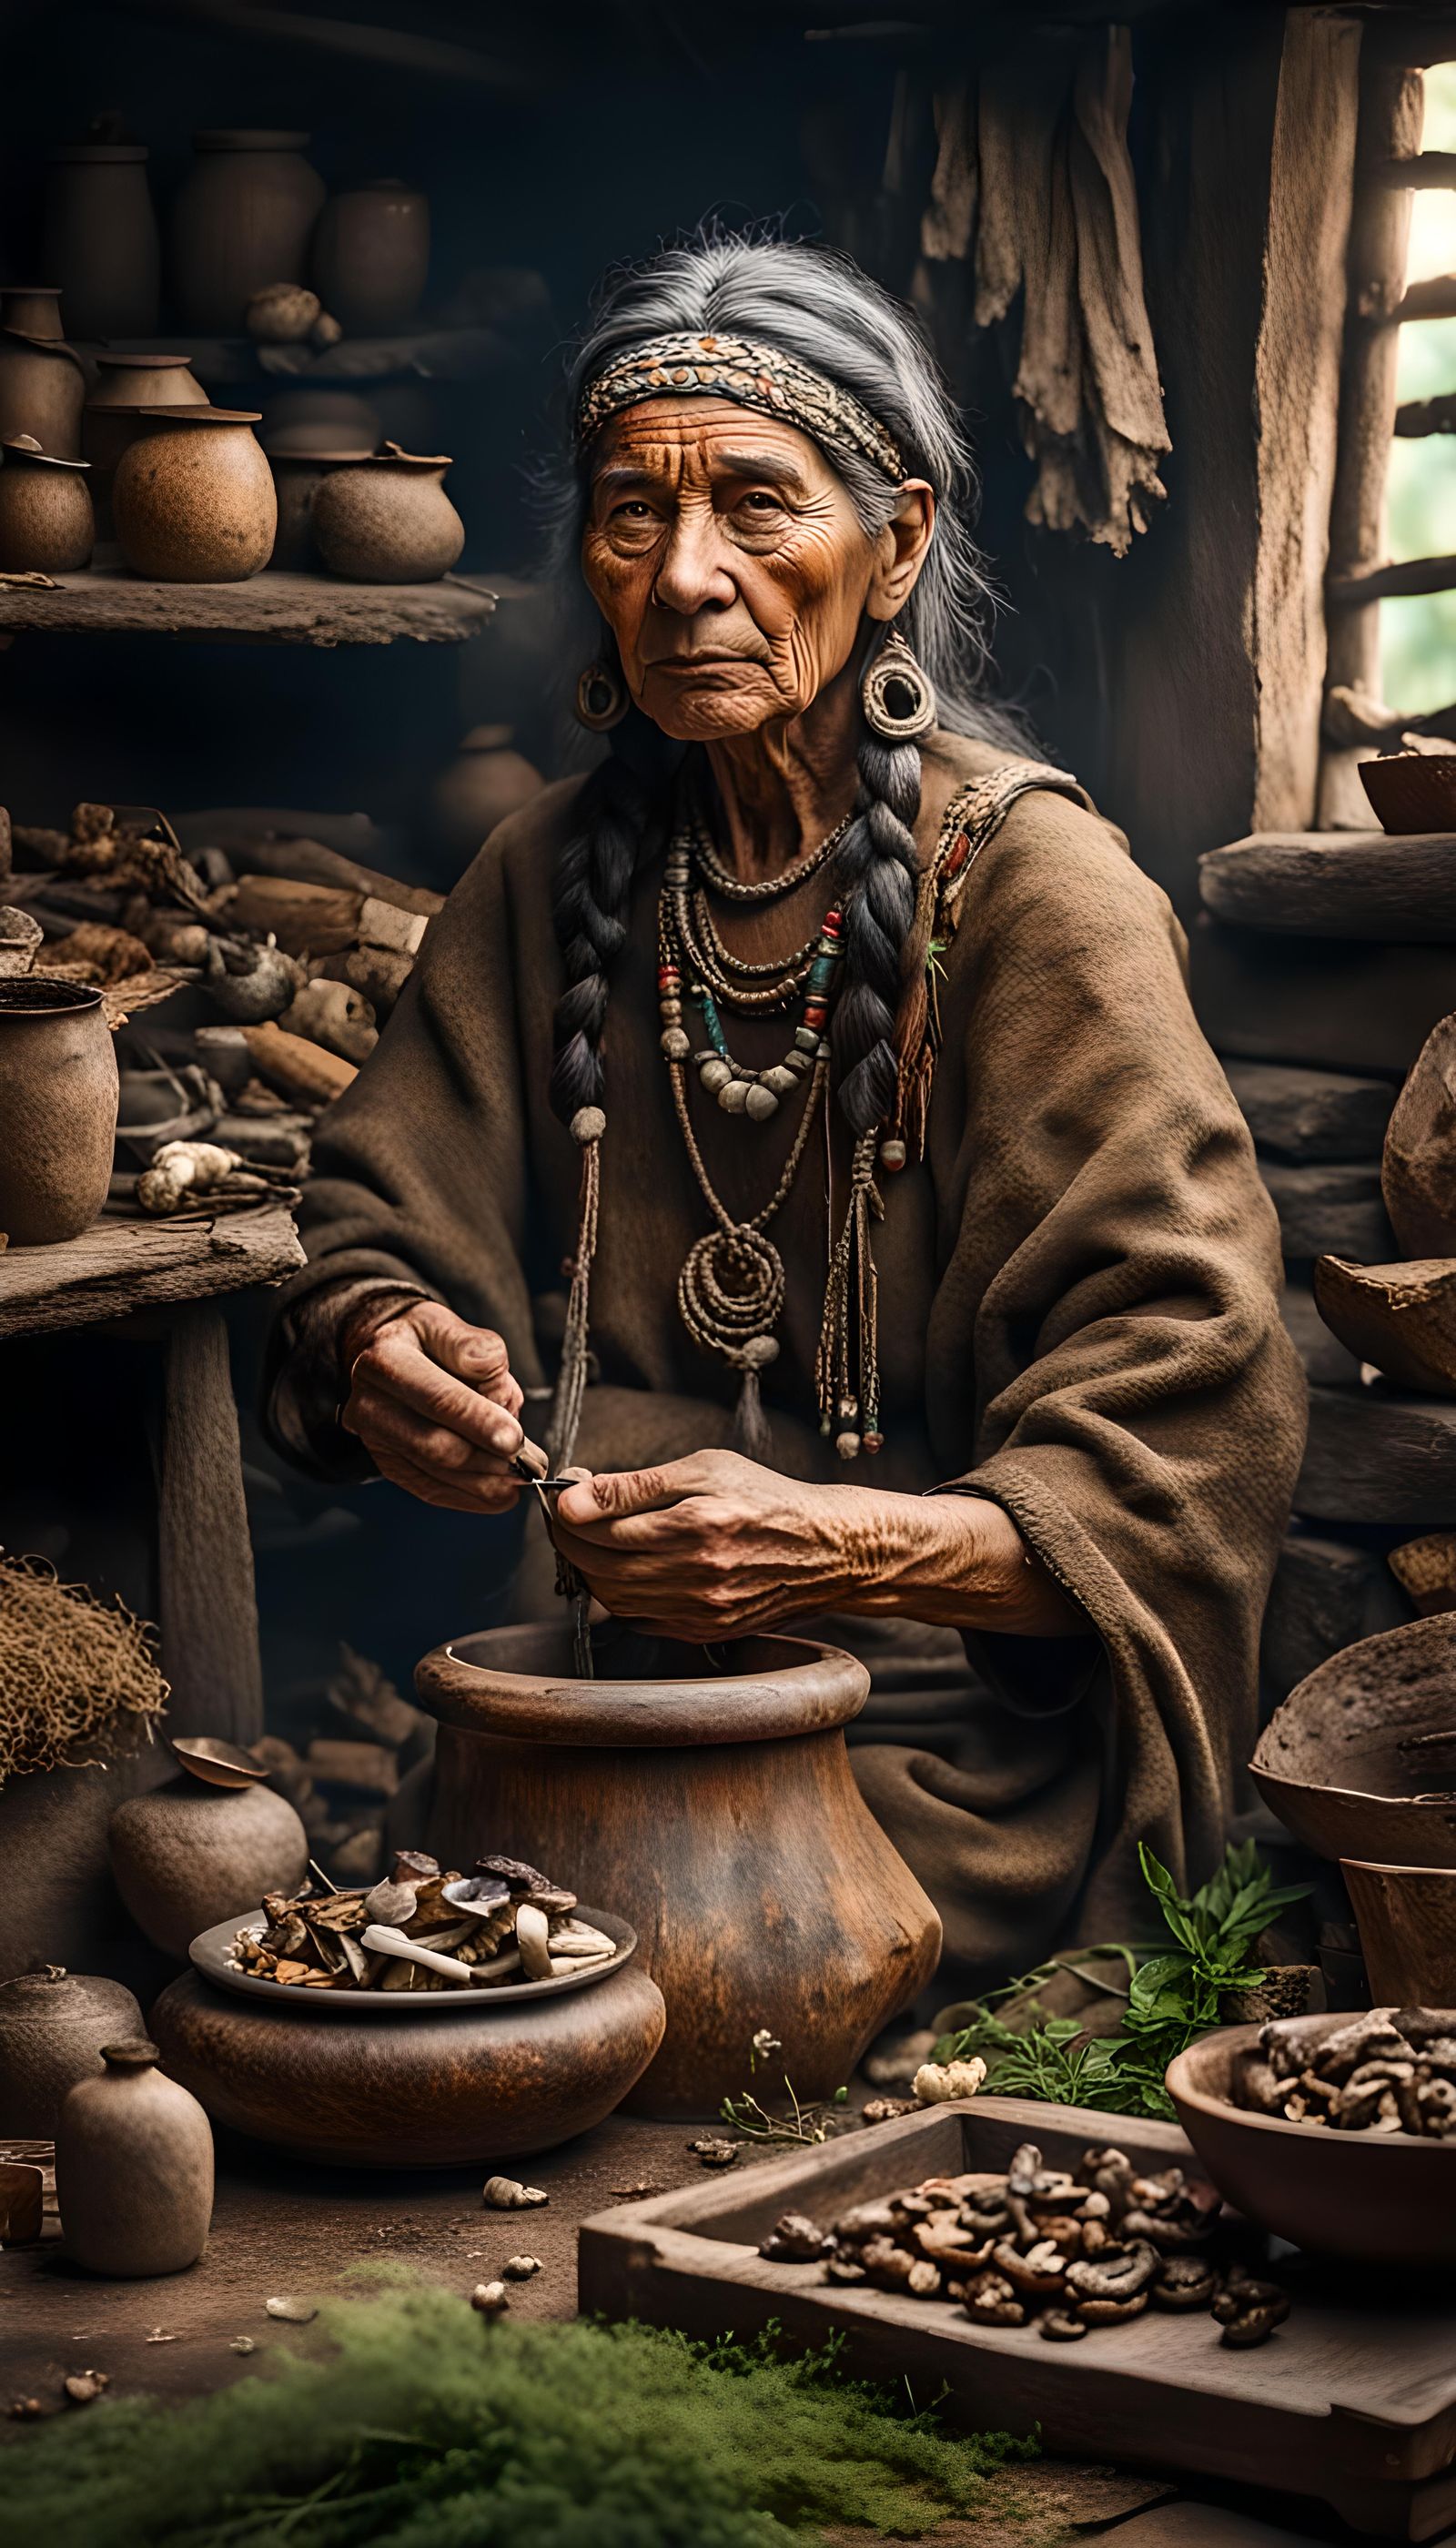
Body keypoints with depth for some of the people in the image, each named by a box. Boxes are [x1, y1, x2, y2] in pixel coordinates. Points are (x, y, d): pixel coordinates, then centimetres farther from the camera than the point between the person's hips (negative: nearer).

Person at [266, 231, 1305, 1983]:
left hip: (945, 1746, -4)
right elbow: (377, 1230, 10)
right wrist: (382, 1354, -15)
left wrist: (837, 1543, -31)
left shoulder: (1029, 885, -10)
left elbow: (1183, 1452, -15)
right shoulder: (550, 876, 9)